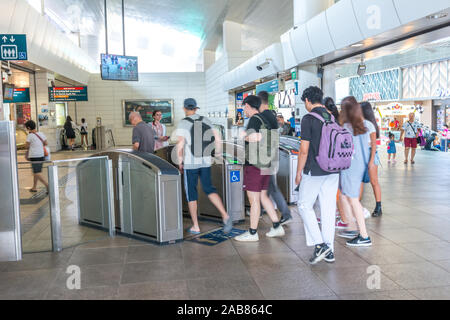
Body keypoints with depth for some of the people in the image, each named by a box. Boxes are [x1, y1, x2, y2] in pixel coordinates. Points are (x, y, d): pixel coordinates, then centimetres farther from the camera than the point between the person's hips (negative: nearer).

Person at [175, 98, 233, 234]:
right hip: (206, 162, 4)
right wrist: (217, 154, 18)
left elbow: (180, 145, -14)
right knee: (209, 189, 14)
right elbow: (217, 139, 5)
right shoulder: (206, 121, 6)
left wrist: (180, 162, -3)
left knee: (191, 194, 8)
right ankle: (225, 216, -4)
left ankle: (195, 227, 13)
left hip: (190, 163, -4)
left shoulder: (182, 123, -7)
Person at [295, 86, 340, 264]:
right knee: (328, 209, 10)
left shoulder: (308, 119, -12)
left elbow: (304, 150, -14)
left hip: (313, 171, -6)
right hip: (332, 171, 6)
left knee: (304, 205, 8)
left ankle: (319, 244, -1)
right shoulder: (332, 118, 9)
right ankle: (329, 251, 16)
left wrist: (298, 172, -4)